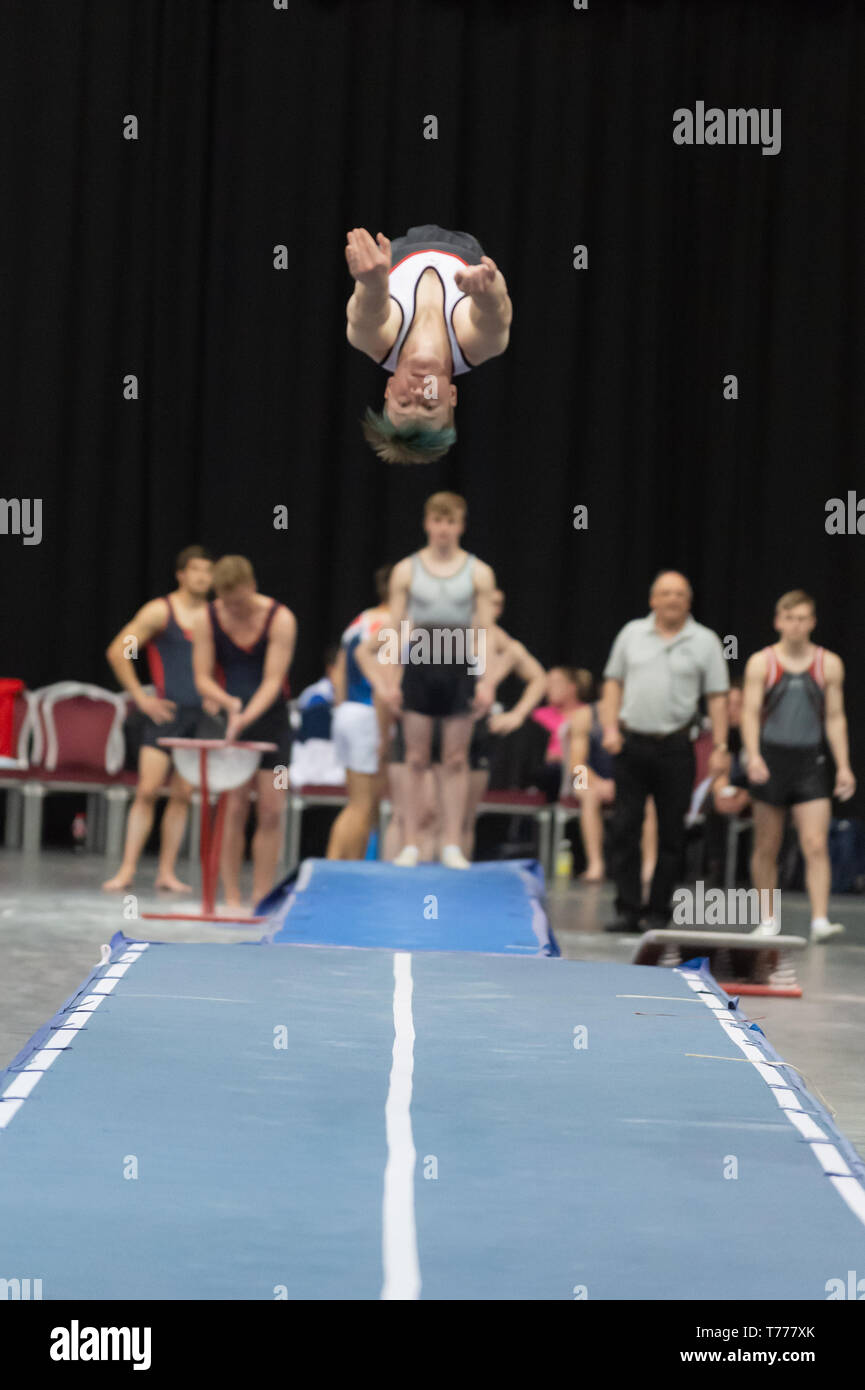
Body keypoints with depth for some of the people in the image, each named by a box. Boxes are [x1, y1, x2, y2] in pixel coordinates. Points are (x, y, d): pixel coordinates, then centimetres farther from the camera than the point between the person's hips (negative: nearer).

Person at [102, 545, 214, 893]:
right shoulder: (160, 611, -3)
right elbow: (117, 652, -4)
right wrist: (140, 697, -7)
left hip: (199, 715, 4)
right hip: (165, 711, -4)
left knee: (182, 795, 4)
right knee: (147, 790, -10)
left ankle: (167, 872, 8)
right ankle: (127, 869, -7)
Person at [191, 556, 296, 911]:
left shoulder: (279, 619, -14)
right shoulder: (207, 620, -8)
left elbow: (273, 680, -18)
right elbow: (202, 677, -7)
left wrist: (246, 717, -32)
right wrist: (229, 702, -27)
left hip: (270, 719, 0)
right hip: (229, 718, 0)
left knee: (271, 809, -2)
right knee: (234, 807, -6)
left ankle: (261, 898, 3)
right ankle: (231, 898, -2)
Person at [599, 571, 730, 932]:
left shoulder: (705, 641, 4)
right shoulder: (632, 633, 9)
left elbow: (717, 698, 2)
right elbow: (613, 683, 12)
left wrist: (720, 746, -5)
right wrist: (610, 728, 0)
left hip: (675, 749, -1)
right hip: (632, 743, 1)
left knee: (671, 835, 2)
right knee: (624, 829, -2)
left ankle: (659, 911, 10)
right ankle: (627, 910, 2)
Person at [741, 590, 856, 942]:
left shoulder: (829, 664, 4)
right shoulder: (761, 663, 0)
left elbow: (835, 718, 6)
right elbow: (750, 713, -5)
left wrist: (843, 765, 0)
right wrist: (753, 756, -19)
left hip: (812, 761, 0)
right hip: (771, 758, 0)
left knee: (816, 846, -12)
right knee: (767, 847, 7)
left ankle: (820, 920, -16)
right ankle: (768, 920, 20)